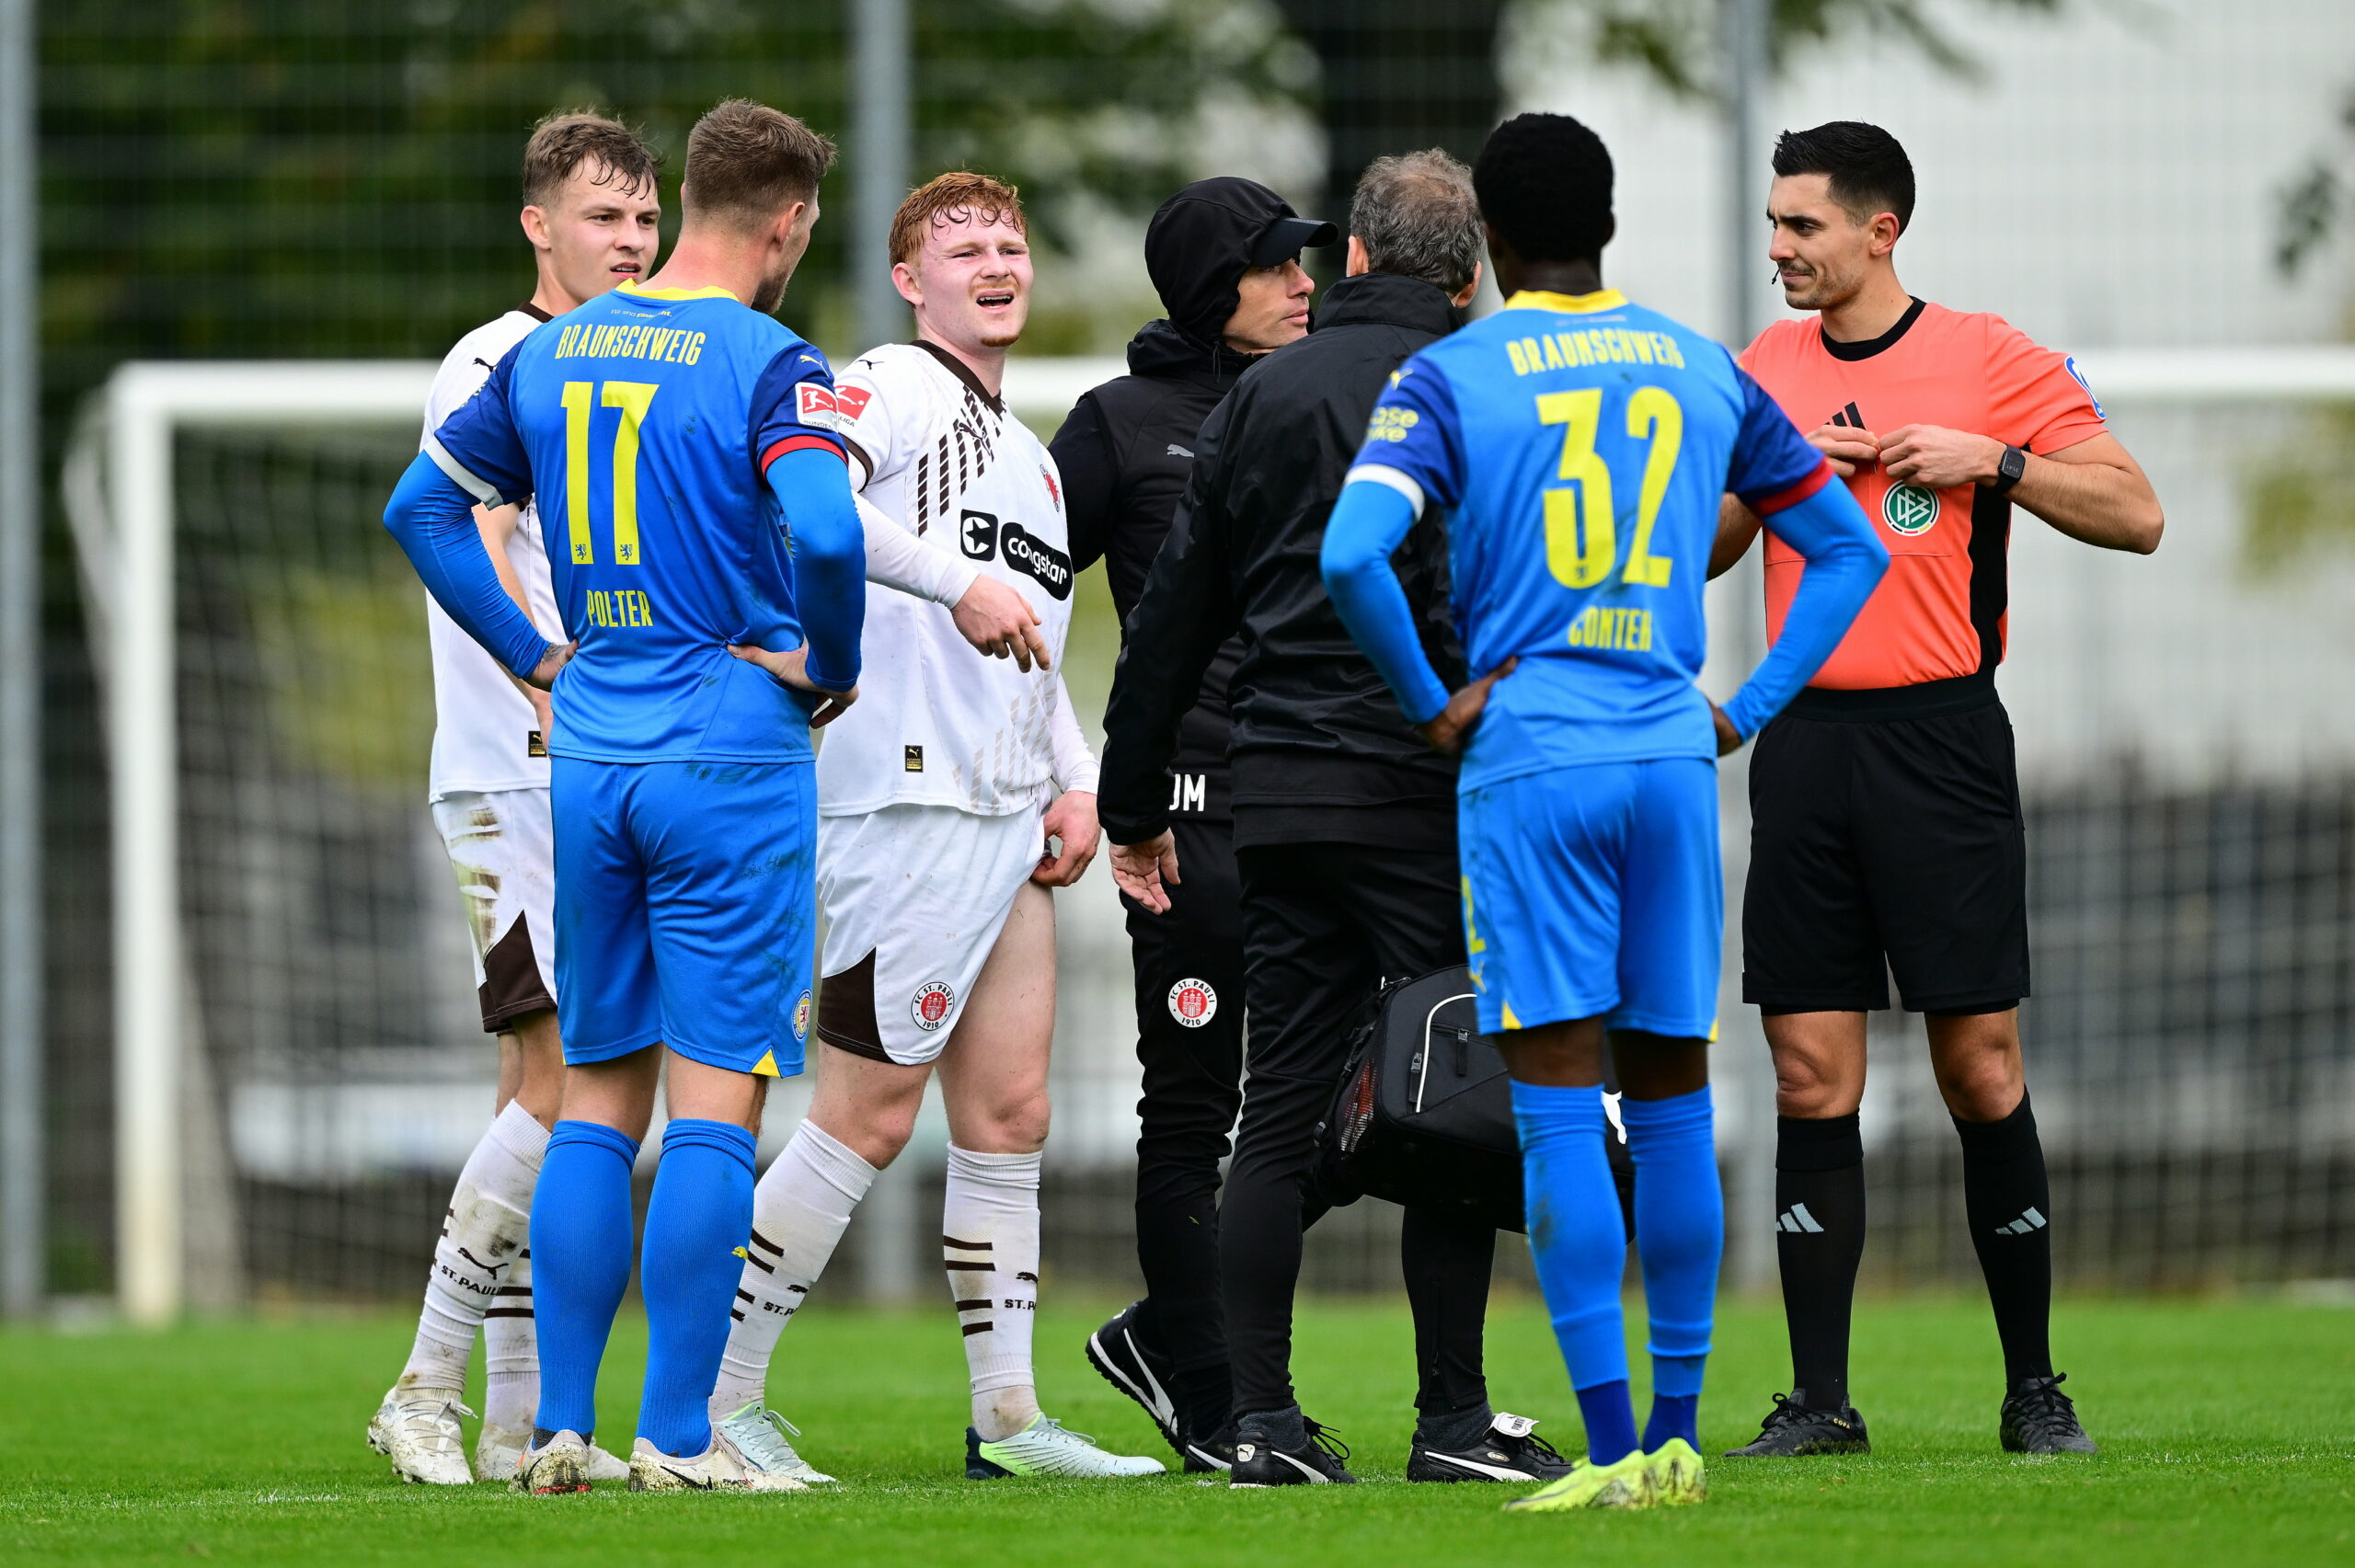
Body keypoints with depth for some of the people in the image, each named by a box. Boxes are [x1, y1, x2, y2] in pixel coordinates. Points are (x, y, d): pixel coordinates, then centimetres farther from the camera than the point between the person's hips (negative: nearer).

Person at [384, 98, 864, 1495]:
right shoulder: (767, 363, -11)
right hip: (733, 761, -6)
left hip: (592, 755, 6)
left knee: (598, 1100, 11)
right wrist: (833, 670, -7)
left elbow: (423, 507, 16)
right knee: (715, 1101, -3)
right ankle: (678, 1436, -6)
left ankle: (560, 1430, 9)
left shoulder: (556, 353, 10)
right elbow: (825, 536, -25)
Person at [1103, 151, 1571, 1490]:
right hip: (1418, 791, -5)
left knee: (1282, 1110, 6)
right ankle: (1453, 1419, -1)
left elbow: (1175, 610, 15)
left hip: (1276, 796, 5)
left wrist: (1136, 805, 21)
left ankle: (1265, 1422, 2)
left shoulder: (1266, 392, 13)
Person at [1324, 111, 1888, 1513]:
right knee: (1672, 1097, 10)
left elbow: (1352, 554, -18)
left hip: (1529, 766, -4)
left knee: (1559, 1106, -4)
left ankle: (1612, 1446, -10)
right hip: (1672, 762, 4)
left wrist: (1432, 704, -6)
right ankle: (1678, 1437, 12)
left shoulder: (1449, 379, -3)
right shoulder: (1703, 372, 11)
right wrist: (1747, 713, 14)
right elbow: (1851, 550, 16)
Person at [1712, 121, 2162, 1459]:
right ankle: (1819, 1396, 3)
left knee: (1981, 1069, -3)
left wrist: (1988, 459, -12)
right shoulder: (1765, 372, 13)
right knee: (1811, 1080, 0)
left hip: (1940, 736, -4)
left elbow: (2135, 515, -2)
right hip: (1803, 737, 4)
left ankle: (2035, 1385, 7)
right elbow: (1701, 550, 20)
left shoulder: (1990, 359, -1)